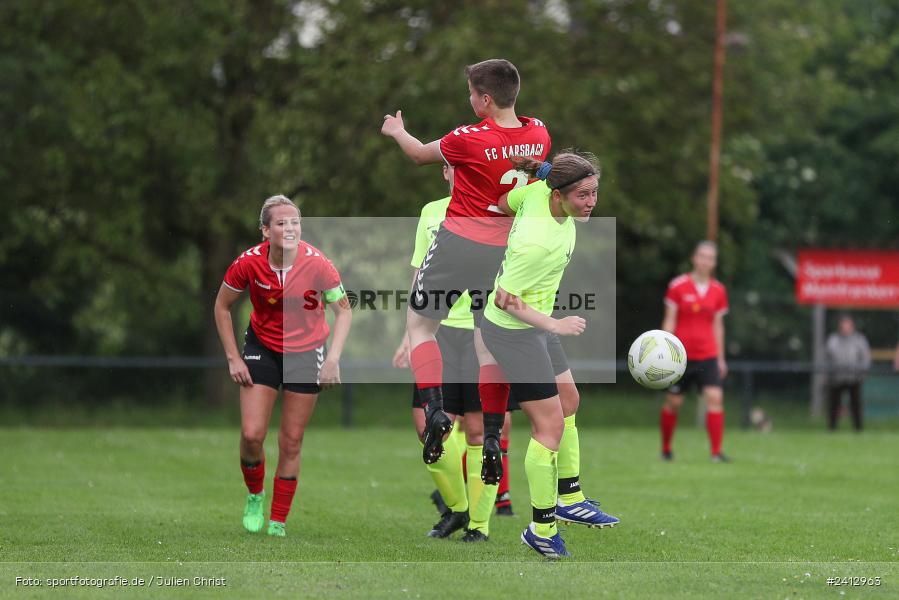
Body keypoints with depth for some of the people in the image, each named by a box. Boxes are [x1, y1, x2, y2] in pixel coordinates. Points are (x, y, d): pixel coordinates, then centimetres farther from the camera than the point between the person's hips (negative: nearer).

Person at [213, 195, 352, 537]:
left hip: (306, 352, -1)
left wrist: (333, 359, -16)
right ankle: (254, 496, 21)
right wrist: (233, 358, -4)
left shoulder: (317, 264, -21)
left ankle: (278, 523, 13)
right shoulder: (249, 263, -18)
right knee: (252, 434, -9)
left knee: (291, 442, 1)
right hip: (262, 348, 1)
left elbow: (343, 310, -7)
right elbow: (222, 306, -1)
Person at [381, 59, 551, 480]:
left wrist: (397, 131, 24)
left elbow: (420, 154, 3)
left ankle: (435, 411, -8)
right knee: (489, 341, 11)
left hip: (458, 241, -5)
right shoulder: (538, 134, -2)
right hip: (503, 251, 5)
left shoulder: (468, 140, -16)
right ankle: (491, 439, 4)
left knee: (419, 323, 11)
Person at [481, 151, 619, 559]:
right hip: (513, 332, -10)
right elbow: (504, 299, -25)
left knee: (568, 402, 20)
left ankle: (570, 501, 32)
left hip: (533, 323, 10)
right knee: (550, 425, -4)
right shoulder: (538, 242, -34)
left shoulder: (539, 190, -13)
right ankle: (541, 530, 8)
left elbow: (504, 203, 8)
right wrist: (555, 326, -20)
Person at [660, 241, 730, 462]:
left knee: (715, 397, -14)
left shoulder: (718, 291, 6)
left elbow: (718, 326, 13)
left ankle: (716, 452, -14)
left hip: (708, 356, 2)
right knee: (673, 402, 4)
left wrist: (720, 358, 13)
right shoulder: (678, 286, -3)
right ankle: (666, 448, 24)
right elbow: (669, 321, -2)